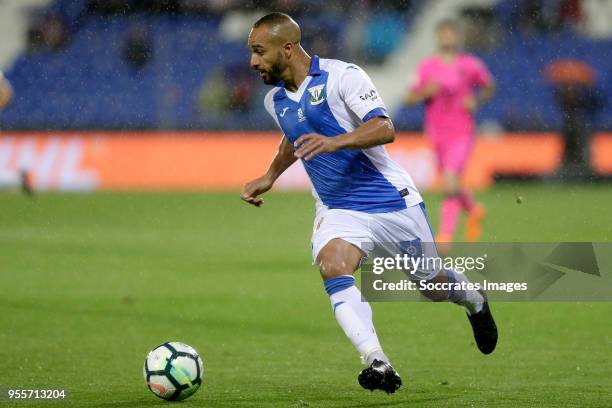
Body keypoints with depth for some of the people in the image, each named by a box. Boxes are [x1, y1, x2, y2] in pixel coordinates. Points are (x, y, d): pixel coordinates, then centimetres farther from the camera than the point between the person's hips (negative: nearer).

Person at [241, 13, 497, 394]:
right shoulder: (275, 100, 7)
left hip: (391, 198, -4)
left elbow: (385, 128, -26)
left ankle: (473, 299, 47)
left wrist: (336, 141, -40)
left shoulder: (342, 76, -15)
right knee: (333, 267, -28)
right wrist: (270, 177, 22)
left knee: (434, 286, 9)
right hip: (338, 210, 4)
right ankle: (378, 363, -37)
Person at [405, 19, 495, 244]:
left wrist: (476, 100, -5)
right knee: (451, 186, 15)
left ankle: (445, 236, -16)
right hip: (437, 136, 4)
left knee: (450, 184, -20)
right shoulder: (426, 67, 2)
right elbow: (411, 99, 1)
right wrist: (425, 91, -18)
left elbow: (489, 87, 14)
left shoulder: (470, 65, -2)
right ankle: (474, 211, 45)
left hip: (461, 134, -4)